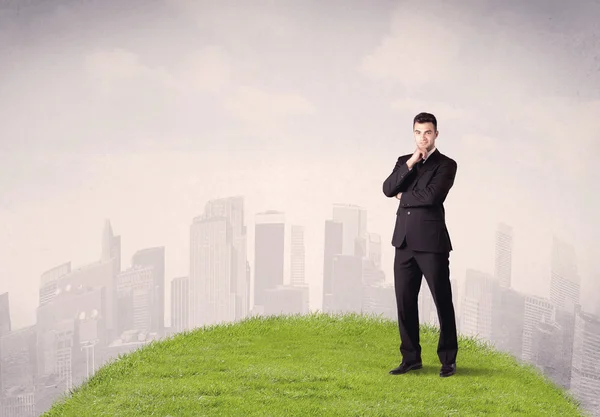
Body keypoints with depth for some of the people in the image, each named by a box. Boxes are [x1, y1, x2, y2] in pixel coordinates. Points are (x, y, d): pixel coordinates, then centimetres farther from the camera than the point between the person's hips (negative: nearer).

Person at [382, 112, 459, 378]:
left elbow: (431, 195, -17)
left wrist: (403, 196, -2)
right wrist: (410, 163, -9)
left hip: (431, 243, -5)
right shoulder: (404, 161, 16)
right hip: (404, 242, 5)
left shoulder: (446, 164, -1)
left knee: (442, 302, 1)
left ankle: (448, 360, 11)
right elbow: (388, 189, 0)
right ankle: (411, 357, 17)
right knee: (405, 302, 7)